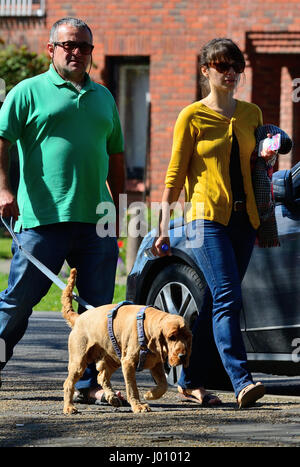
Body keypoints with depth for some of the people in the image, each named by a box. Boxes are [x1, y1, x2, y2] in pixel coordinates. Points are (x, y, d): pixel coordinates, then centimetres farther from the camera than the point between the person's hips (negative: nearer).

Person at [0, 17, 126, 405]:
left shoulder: (103, 98, 19)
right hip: (43, 218, -5)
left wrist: (117, 208, 20)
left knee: (98, 307, 2)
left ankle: (90, 383, 7)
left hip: (95, 220, 5)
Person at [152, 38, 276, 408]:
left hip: (243, 218, 5)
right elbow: (175, 175, -1)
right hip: (208, 218, -5)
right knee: (227, 298, -17)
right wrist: (163, 229, -5)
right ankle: (241, 381, -24)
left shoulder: (251, 114, 13)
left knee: (214, 301, 7)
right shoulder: (192, 117, -1)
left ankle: (190, 380, 15)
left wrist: (263, 218, 10)